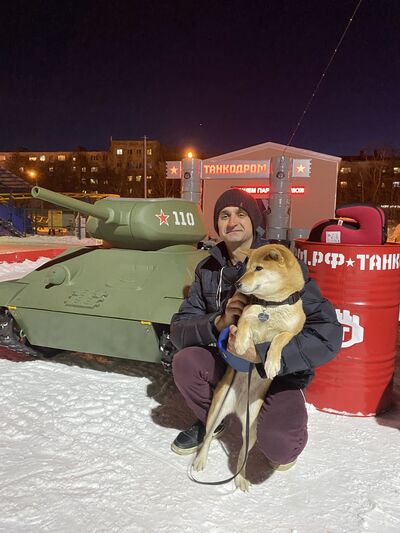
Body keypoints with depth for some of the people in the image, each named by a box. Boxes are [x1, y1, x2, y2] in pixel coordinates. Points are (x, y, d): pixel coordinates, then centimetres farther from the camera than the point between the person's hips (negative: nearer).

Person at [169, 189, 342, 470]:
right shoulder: (208, 269, -6)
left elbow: (328, 334, -26)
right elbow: (179, 330, -10)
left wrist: (261, 351, -35)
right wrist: (219, 322, -30)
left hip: (280, 373, -3)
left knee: (277, 444, -28)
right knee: (184, 362, -22)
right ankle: (210, 421, 10)